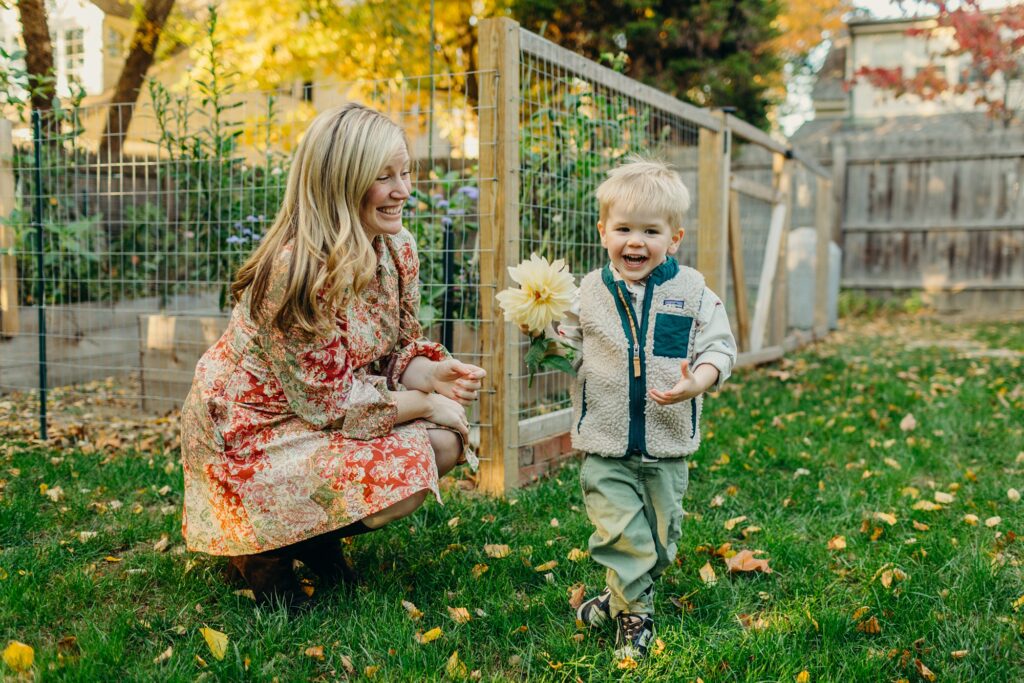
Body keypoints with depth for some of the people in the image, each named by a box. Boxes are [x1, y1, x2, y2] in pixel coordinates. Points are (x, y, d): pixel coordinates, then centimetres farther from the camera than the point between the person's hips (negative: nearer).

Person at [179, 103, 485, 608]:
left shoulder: (396, 249, -5)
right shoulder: (298, 269, -30)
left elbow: (395, 353, 5)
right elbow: (330, 400, -25)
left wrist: (433, 374, -17)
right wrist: (426, 404, -18)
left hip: (325, 409, 8)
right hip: (248, 432, -8)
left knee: (444, 442, -8)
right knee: (401, 479, -23)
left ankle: (316, 535, 12)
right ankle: (263, 545, 2)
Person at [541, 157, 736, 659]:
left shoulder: (692, 291, -4)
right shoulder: (589, 292, -1)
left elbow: (719, 349, -5)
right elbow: (567, 350, 7)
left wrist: (694, 384, -23)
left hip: (667, 444, 1)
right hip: (605, 444, -1)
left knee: (660, 533, 14)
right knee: (619, 530, -2)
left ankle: (623, 593, 38)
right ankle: (633, 613, 17)